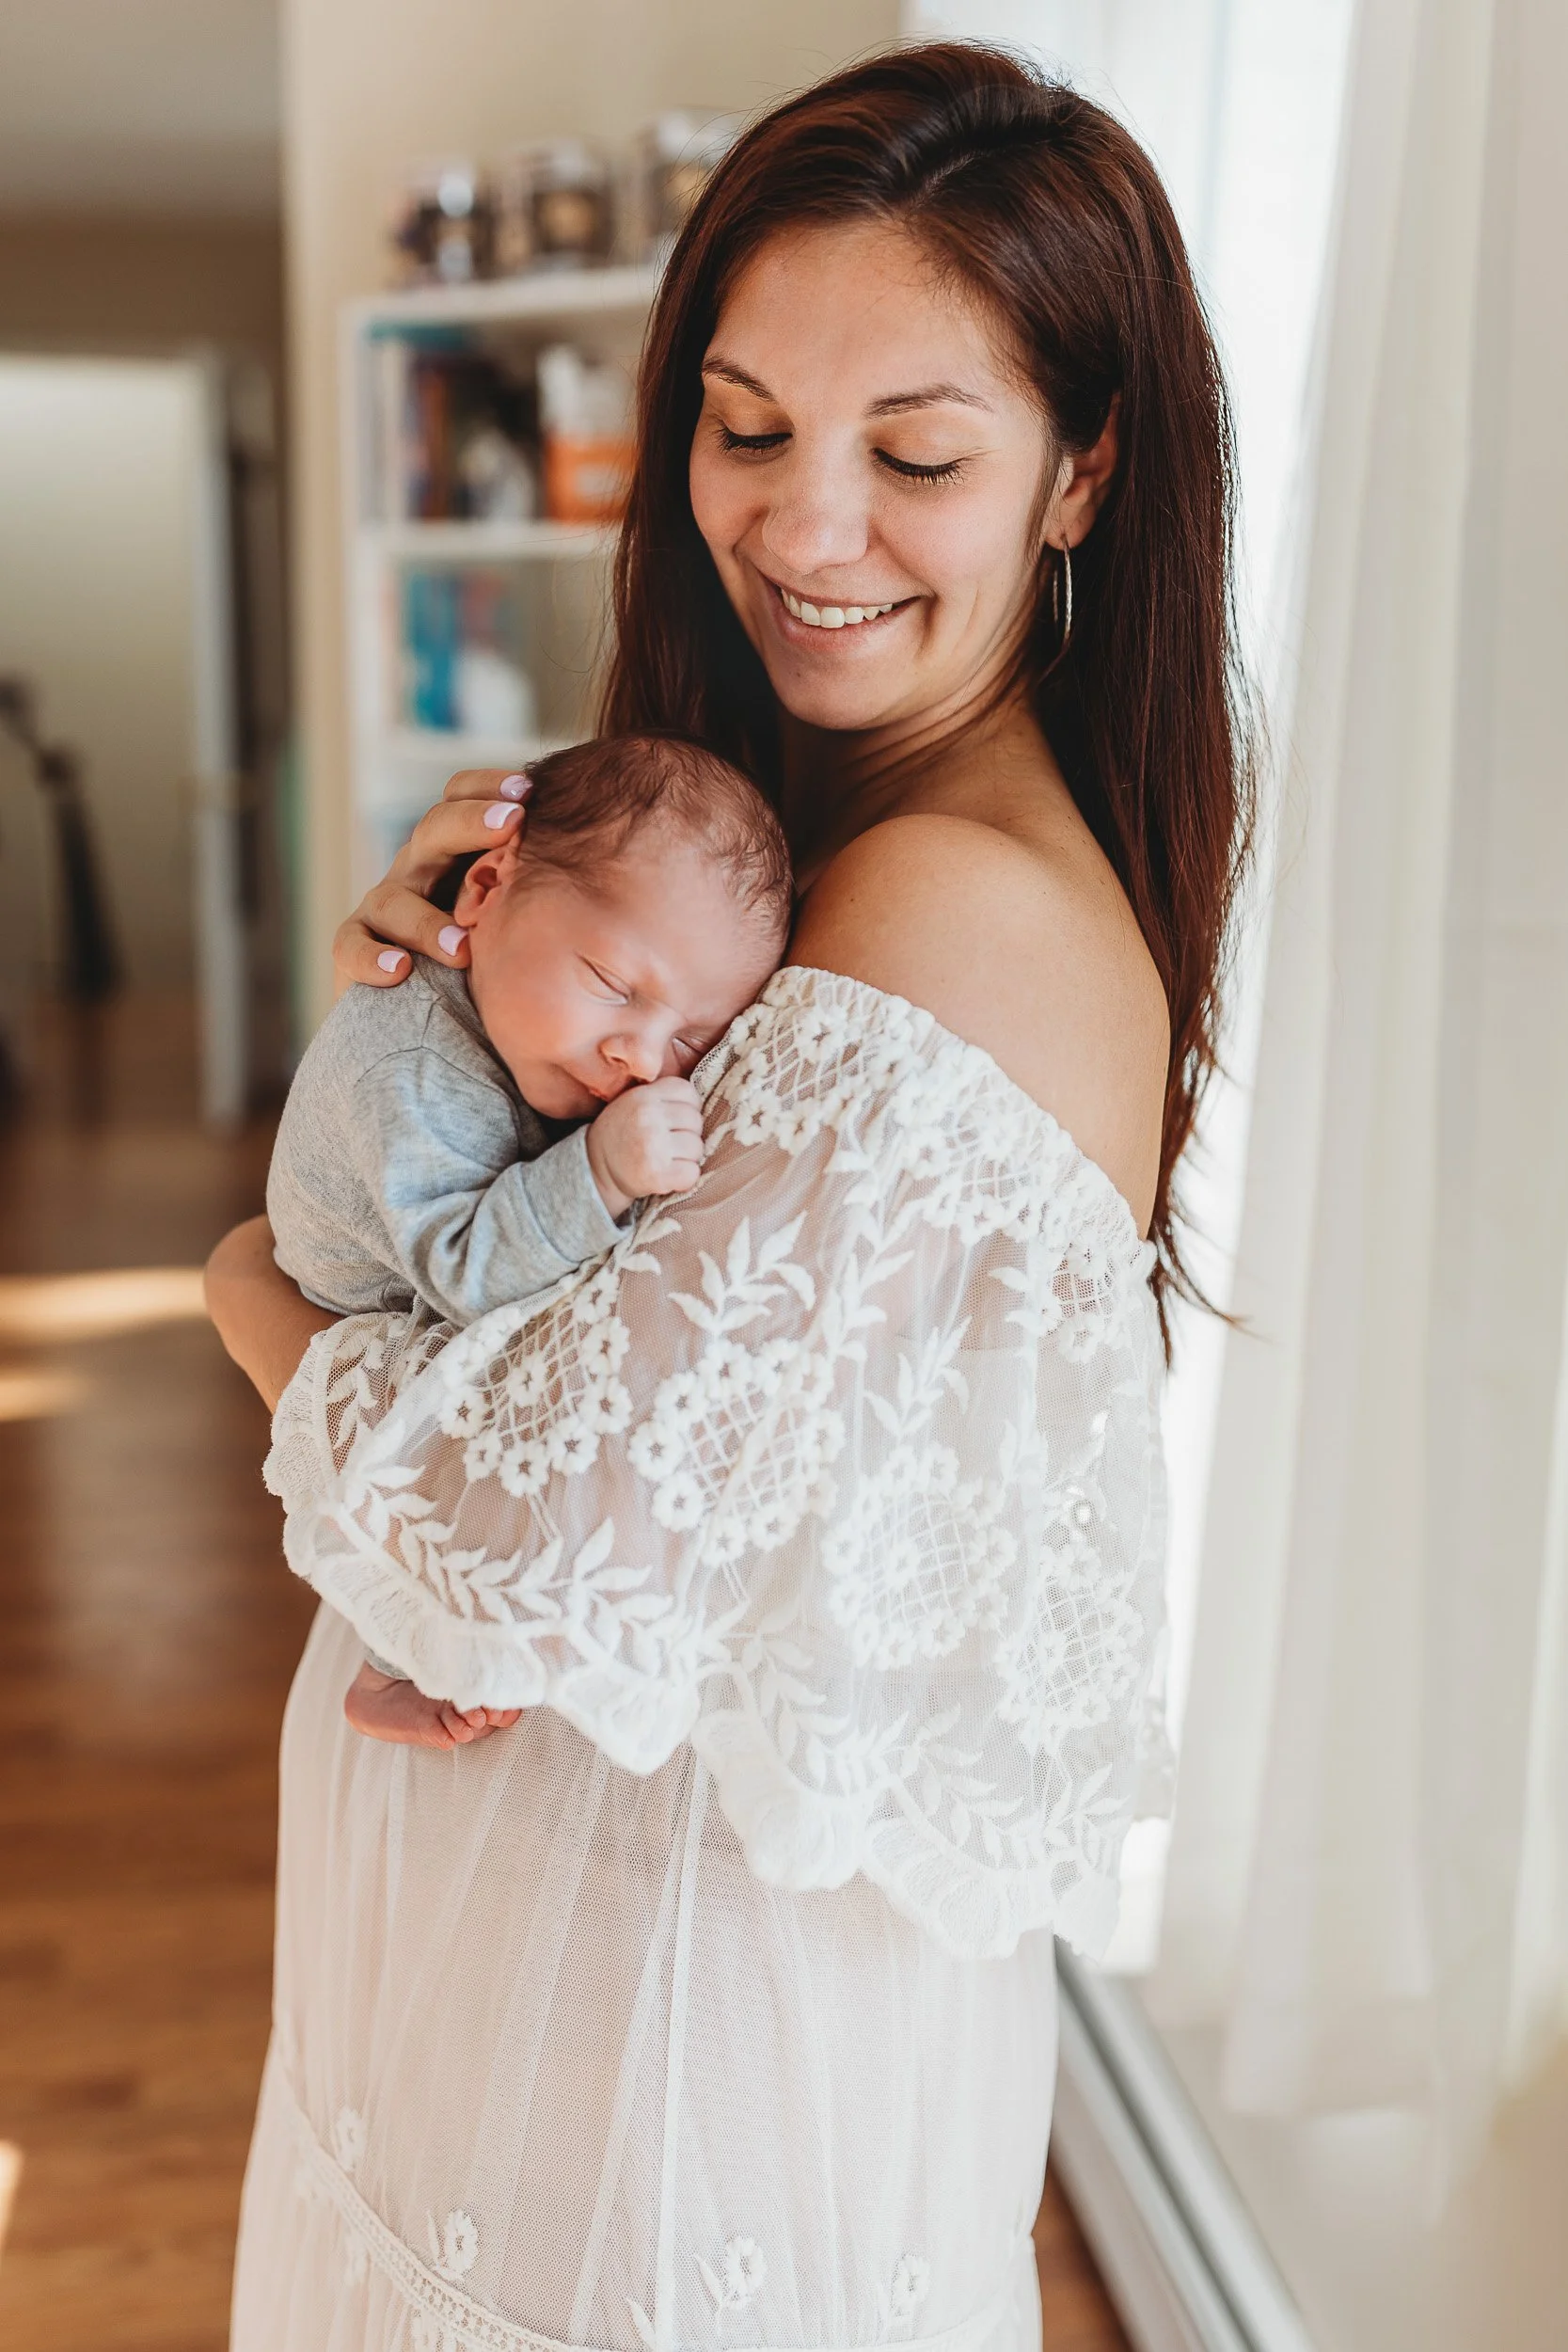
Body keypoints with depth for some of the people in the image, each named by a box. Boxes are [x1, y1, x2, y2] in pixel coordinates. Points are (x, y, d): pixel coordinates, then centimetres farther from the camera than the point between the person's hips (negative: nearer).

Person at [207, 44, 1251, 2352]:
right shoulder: (807, 822, 1)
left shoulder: (958, 911, -29)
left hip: (703, 1951, -8)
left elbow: (571, 1547, -32)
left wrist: (266, 1299, -13)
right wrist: (435, 967, -12)